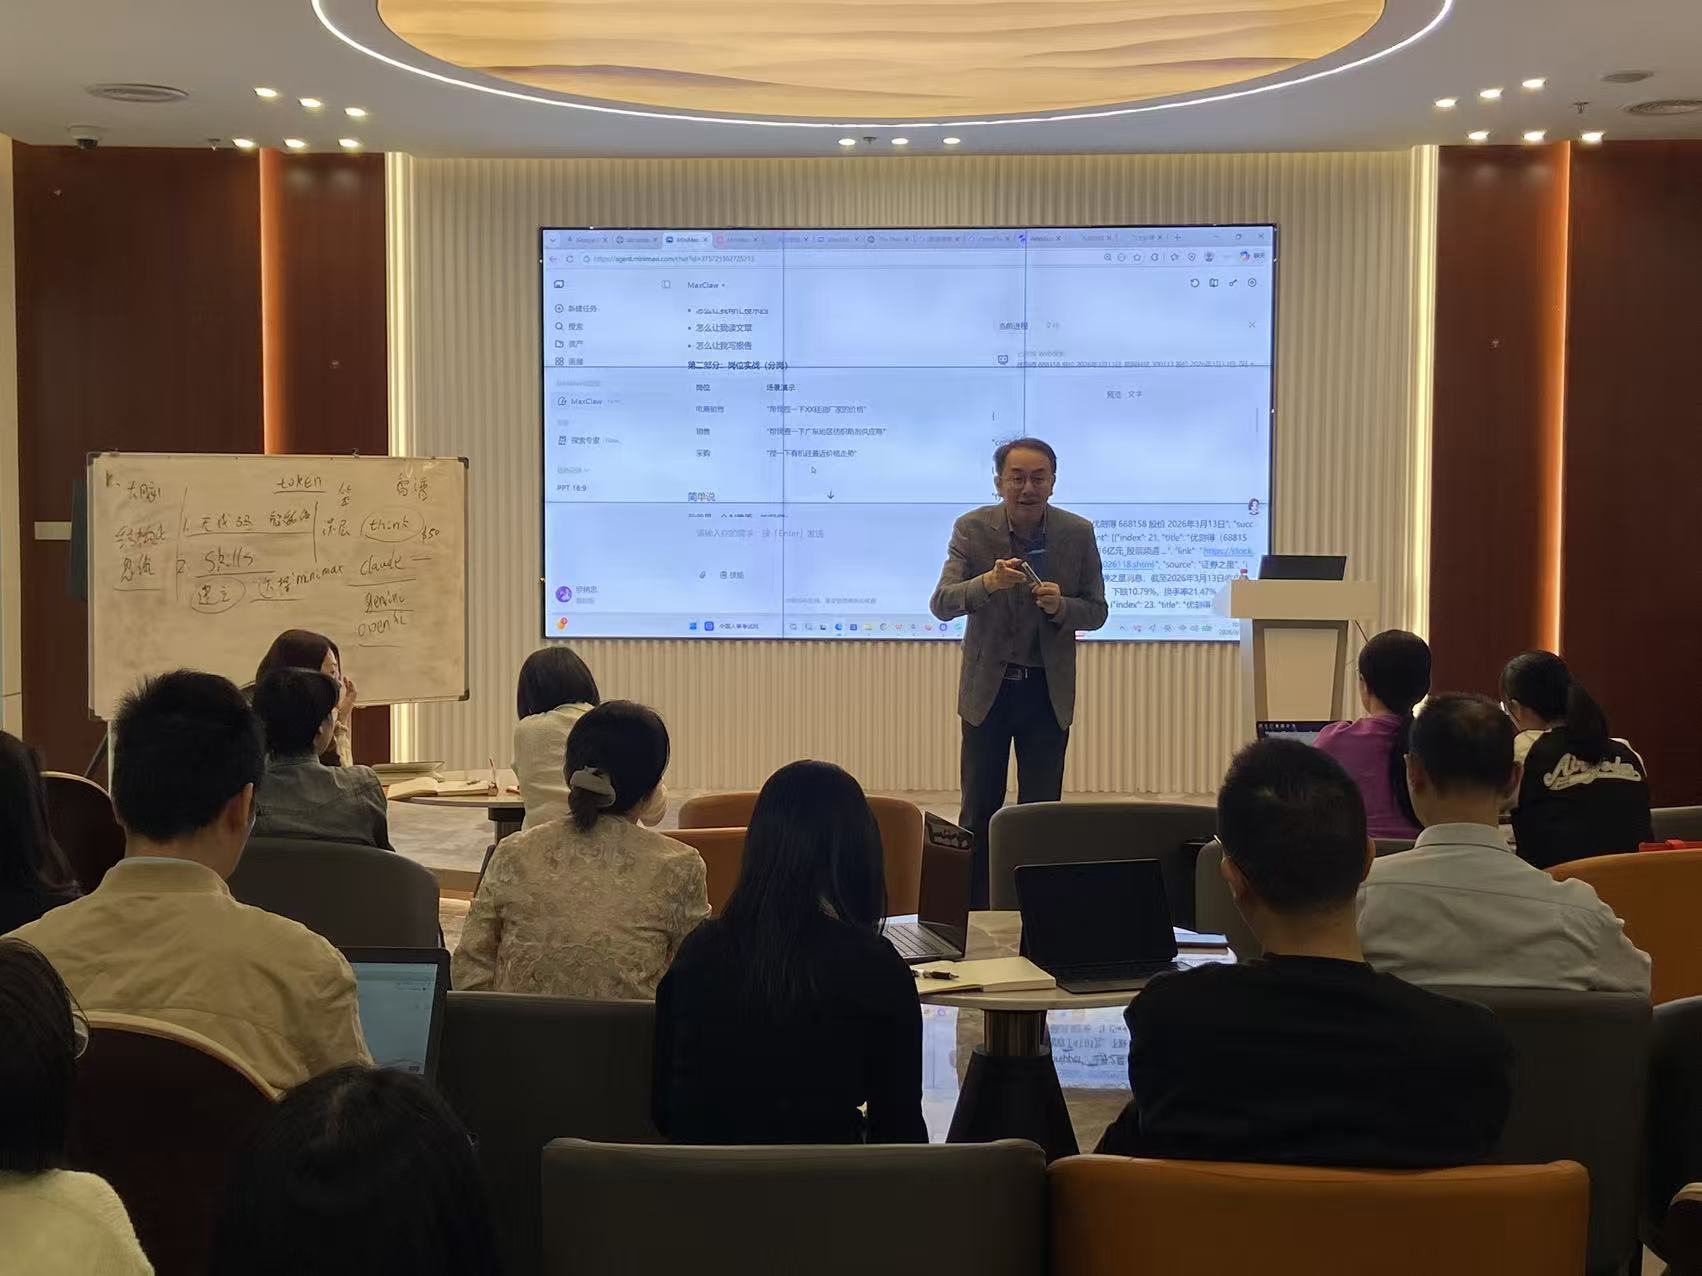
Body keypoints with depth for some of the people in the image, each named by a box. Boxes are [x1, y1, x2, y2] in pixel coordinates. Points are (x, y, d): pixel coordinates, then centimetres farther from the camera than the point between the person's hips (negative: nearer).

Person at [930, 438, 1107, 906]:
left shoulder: (1078, 533, -5)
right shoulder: (972, 529, -7)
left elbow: (1096, 611, 1)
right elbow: (941, 603, -15)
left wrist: (1060, 606, -21)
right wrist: (989, 582, -33)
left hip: (1049, 689, 0)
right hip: (987, 686, 0)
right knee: (979, 810, 5)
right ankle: (973, 913, 15)